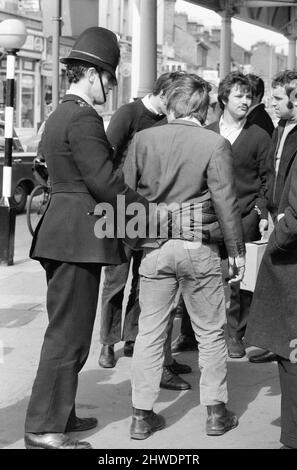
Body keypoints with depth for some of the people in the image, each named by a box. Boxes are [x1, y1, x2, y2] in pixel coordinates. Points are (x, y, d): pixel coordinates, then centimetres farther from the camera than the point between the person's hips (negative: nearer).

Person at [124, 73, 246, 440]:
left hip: (154, 247, 2)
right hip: (199, 248, -2)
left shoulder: (142, 139, -1)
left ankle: (142, 415, 12)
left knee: (149, 332, 9)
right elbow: (226, 203, -9)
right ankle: (216, 412, 18)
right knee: (210, 333, 11)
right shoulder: (214, 145, -9)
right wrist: (237, 250, 1)